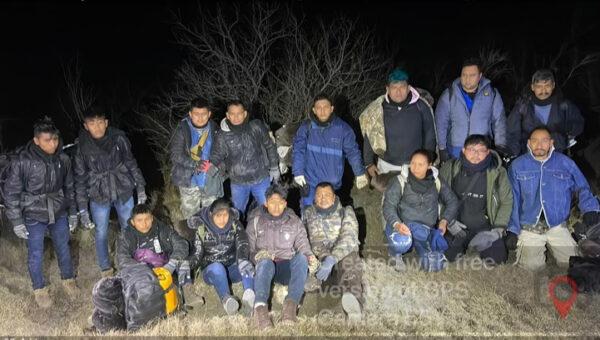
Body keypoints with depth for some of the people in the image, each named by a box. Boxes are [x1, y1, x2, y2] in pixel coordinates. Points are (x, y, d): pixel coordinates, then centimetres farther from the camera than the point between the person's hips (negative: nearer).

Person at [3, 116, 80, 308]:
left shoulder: (63, 159, -8)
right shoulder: (22, 162, -19)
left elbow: (69, 187, 5)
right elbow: (11, 192, -10)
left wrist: (73, 212, 10)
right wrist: (17, 222, -9)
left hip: (59, 213, 3)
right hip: (34, 217, -3)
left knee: (63, 249, 17)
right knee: (35, 255, 10)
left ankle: (68, 280, 41)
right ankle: (39, 289, 33)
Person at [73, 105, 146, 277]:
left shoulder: (118, 138, -11)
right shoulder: (82, 147, -12)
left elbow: (131, 163, 1)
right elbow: (80, 179, -5)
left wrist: (140, 187, 1)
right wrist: (82, 209, -5)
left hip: (123, 192, 1)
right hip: (98, 197, -1)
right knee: (101, 234, 12)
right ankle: (105, 268, 35)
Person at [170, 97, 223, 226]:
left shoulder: (214, 129, -4)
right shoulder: (182, 130, -13)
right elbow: (176, 155, -16)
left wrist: (215, 165, -14)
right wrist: (195, 164, -29)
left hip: (210, 182, 2)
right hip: (189, 181, -2)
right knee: (190, 214, 13)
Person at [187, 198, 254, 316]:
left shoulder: (235, 225, -3)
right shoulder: (201, 230, -4)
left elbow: (242, 244, -19)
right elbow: (197, 254, -7)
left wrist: (242, 259, -41)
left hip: (232, 268, 1)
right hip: (211, 271, -1)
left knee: (247, 266, -31)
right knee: (217, 267, -36)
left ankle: (249, 294, -57)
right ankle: (226, 299, -58)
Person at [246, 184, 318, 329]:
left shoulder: (294, 222, 13)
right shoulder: (255, 221, 9)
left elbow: (303, 245, 9)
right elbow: (248, 248, 4)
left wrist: (310, 256, -13)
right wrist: (257, 256, -19)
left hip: (287, 268, 1)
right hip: (264, 265, -1)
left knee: (301, 258, -31)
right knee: (266, 262, -37)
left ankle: (291, 303, -45)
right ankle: (260, 306, -56)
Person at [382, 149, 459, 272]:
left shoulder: (436, 182, 2)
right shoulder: (400, 181, -9)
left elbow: (452, 202, 14)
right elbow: (389, 206, -15)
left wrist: (444, 221, -2)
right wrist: (396, 224, -34)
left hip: (426, 229, 4)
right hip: (402, 226, -3)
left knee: (435, 265, -13)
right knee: (402, 243, -38)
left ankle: (418, 244, 20)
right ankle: (396, 254, 2)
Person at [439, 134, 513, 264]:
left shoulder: (497, 172, -6)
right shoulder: (449, 168, -6)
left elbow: (506, 202, 2)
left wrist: (499, 229, -5)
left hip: (483, 226, 0)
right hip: (456, 226, 0)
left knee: (498, 257, -14)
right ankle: (461, 246, 20)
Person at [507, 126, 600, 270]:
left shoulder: (565, 163, 4)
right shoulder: (517, 166, 2)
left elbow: (582, 188, 8)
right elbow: (513, 200, 1)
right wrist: (512, 230, -5)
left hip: (557, 226, 2)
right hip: (529, 228, -1)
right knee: (532, 266, -15)